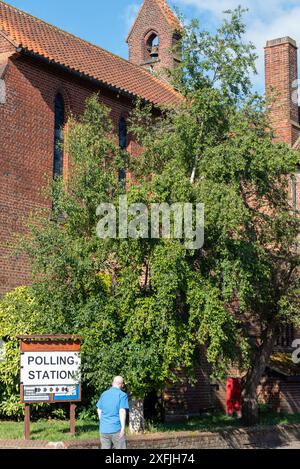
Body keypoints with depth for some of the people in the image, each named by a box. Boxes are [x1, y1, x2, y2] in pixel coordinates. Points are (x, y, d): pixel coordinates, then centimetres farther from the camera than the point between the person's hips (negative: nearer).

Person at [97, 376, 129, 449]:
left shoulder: (104, 394, 10)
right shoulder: (122, 395, -5)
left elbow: (99, 410, 14)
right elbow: (122, 412, -14)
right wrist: (123, 427, -13)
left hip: (103, 429, 5)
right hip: (116, 429, -5)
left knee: (105, 447, 7)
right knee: (121, 447, 2)